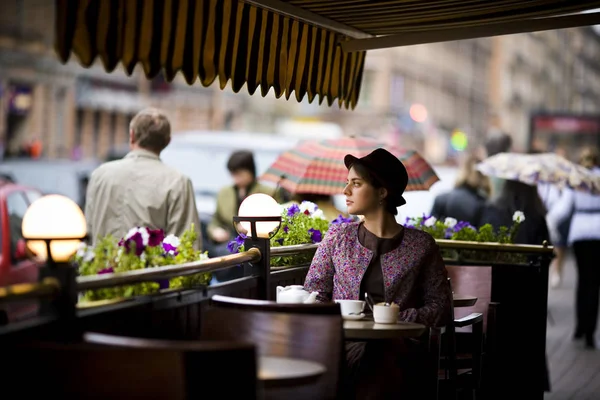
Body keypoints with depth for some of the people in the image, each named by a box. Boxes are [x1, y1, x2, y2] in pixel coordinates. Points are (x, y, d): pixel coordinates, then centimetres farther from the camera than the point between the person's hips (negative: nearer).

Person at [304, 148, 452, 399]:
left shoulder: (421, 245, 7)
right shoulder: (338, 236, 13)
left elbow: (440, 307, 6)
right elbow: (313, 293, 12)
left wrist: (398, 318, -10)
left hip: (394, 344, -1)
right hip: (342, 340, 2)